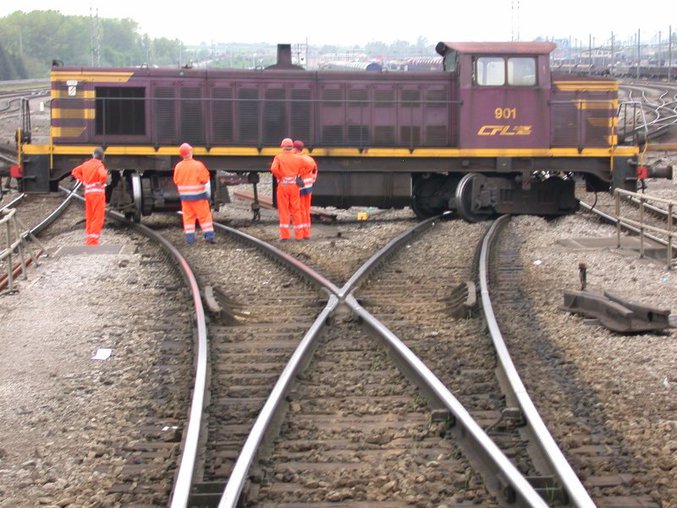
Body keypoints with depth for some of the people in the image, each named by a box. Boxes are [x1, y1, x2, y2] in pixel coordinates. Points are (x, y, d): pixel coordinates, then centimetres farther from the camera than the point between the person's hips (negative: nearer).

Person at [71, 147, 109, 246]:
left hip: (88, 192, 7)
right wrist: (101, 182, -11)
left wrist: (83, 181, 12)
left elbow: (75, 172, 18)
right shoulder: (99, 165, -12)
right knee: (98, 217, -2)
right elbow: (103, 175, -31)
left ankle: (88, 240, 22)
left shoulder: (86, 164, 9)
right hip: (98, 192, -7)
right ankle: (93, 241, -7)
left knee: (89, 217, 17)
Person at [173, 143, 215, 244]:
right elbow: (205, 179, -14)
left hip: (184, 195, 3)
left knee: (188, 217, 10)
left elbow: (176, 181, 3)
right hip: (198, 195, -3)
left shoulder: (178, 166, -5)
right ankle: (209, 236, 2)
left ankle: (190, 238, 6)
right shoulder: (198, 165, -16)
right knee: (204, 216, 5)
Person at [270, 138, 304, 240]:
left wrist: (279, 177, -4)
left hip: (283, 185, -2)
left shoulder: (279, 157, -6)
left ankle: (285, 235, 0)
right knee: (296, 210, 9)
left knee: (284, 210, 3)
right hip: (294, 186, 2)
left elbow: (273, 169, -20)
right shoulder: (297, 158, 3)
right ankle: (299, 235, 10)